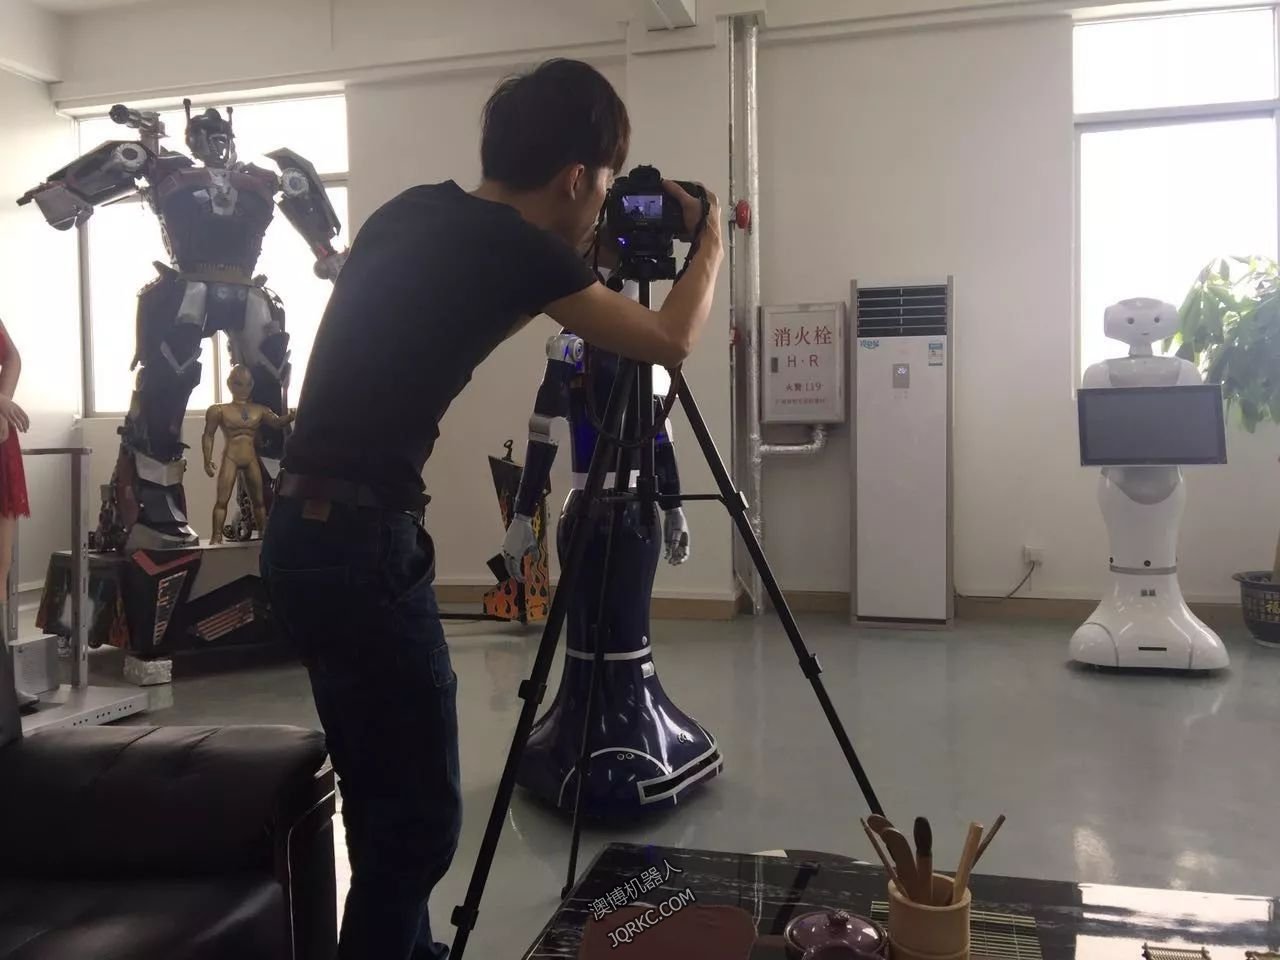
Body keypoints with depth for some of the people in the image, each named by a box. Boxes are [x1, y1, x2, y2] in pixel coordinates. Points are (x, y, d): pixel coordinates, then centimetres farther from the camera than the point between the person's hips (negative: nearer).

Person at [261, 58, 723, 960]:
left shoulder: (419, 211, 11)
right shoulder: (513, 247, -12)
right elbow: (671, 342, 0)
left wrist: (576, 273, 26)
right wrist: (710, 246, 17)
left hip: (309, 532, 9)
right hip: (364, 546, -9)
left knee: (384, 796, 19)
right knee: (420, 811, 2)